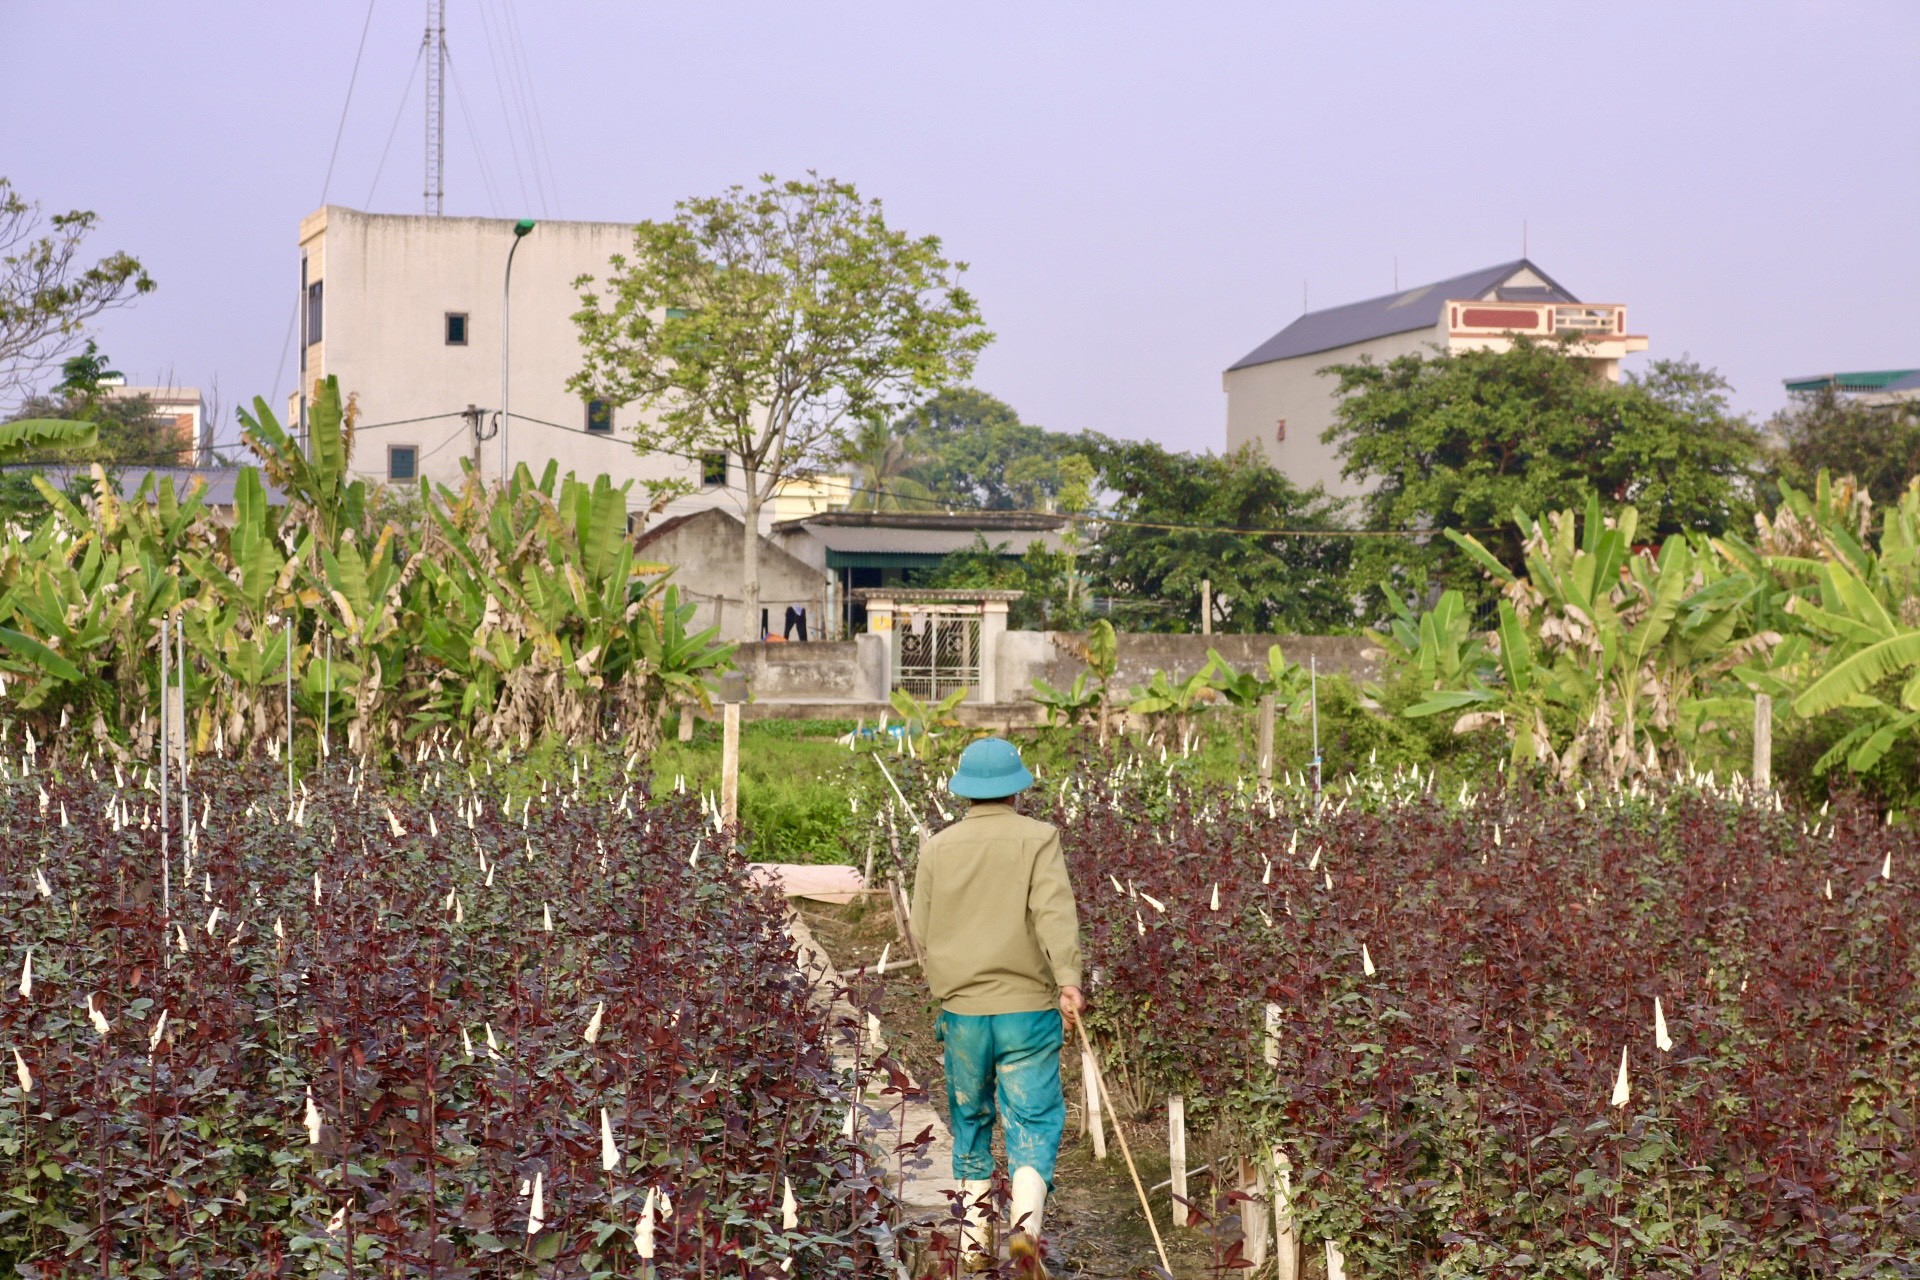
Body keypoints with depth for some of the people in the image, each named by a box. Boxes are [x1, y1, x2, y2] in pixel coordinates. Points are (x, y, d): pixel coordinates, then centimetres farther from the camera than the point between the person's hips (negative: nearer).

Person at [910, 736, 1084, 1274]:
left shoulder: (937, 848, 4)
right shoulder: (1038, 839, -5)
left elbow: (922, 932, 8)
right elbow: (1055, 910, -19)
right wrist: (1069, 980, -27)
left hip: (961, 1010, 3)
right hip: (1028, 1008, -3)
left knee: (971, 1119, 17)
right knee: (1033, 1119, 2)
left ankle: (974, 1233, 20)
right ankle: (1026, 1221, -18)